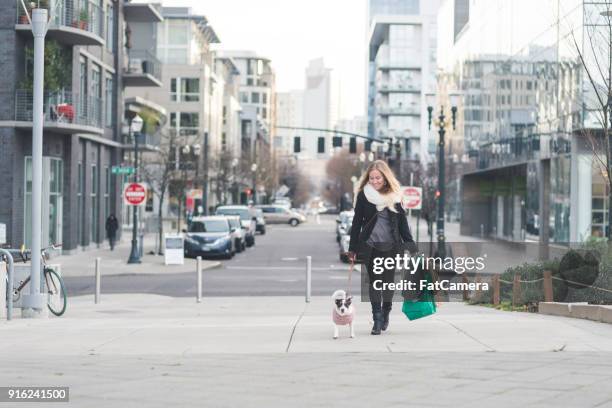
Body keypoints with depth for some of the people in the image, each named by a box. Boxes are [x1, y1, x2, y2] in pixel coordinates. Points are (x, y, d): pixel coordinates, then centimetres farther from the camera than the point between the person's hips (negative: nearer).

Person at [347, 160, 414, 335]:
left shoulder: (394, 195, 4)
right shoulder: (363, 195, 0)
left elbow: (402, 221, 9)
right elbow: (357, 222, 2)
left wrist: (410, 244, 6)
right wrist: (352, 248, 0)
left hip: (390, 246, 1)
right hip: (370, 246, -1)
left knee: (388, 281, 4)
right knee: (374, 281, -1)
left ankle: (386, 312, 26)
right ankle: (377, 319, 1)